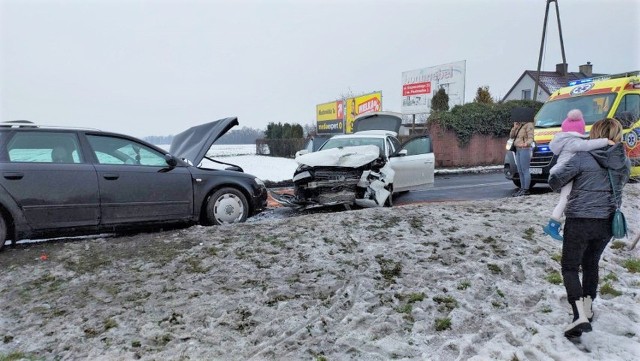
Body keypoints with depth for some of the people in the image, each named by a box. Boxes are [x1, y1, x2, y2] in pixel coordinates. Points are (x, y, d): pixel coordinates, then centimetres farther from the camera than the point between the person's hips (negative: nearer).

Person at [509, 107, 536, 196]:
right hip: (518, 150, 9)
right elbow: (511, 136, 16)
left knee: (525, 170, -8)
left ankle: (526, 190, -6)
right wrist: (514, 127, 3)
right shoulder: (519, 126, 18)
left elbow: (530, 138, -16)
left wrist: (526, 143, -36)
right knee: (520, 171, 11)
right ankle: (522, 188, 18)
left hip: (525, 149, -9)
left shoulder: (528, 125, -8)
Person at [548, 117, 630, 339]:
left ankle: (580, 316, -11)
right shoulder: (624, 163, 5)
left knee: (570, 267, 3)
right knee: (591, 263, 25)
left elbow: (555, 180, -9)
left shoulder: (583, 158, -12)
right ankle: (588, 308, 35)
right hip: (607, 223, 6)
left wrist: (558, 187, 13)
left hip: (579, 221, -5)